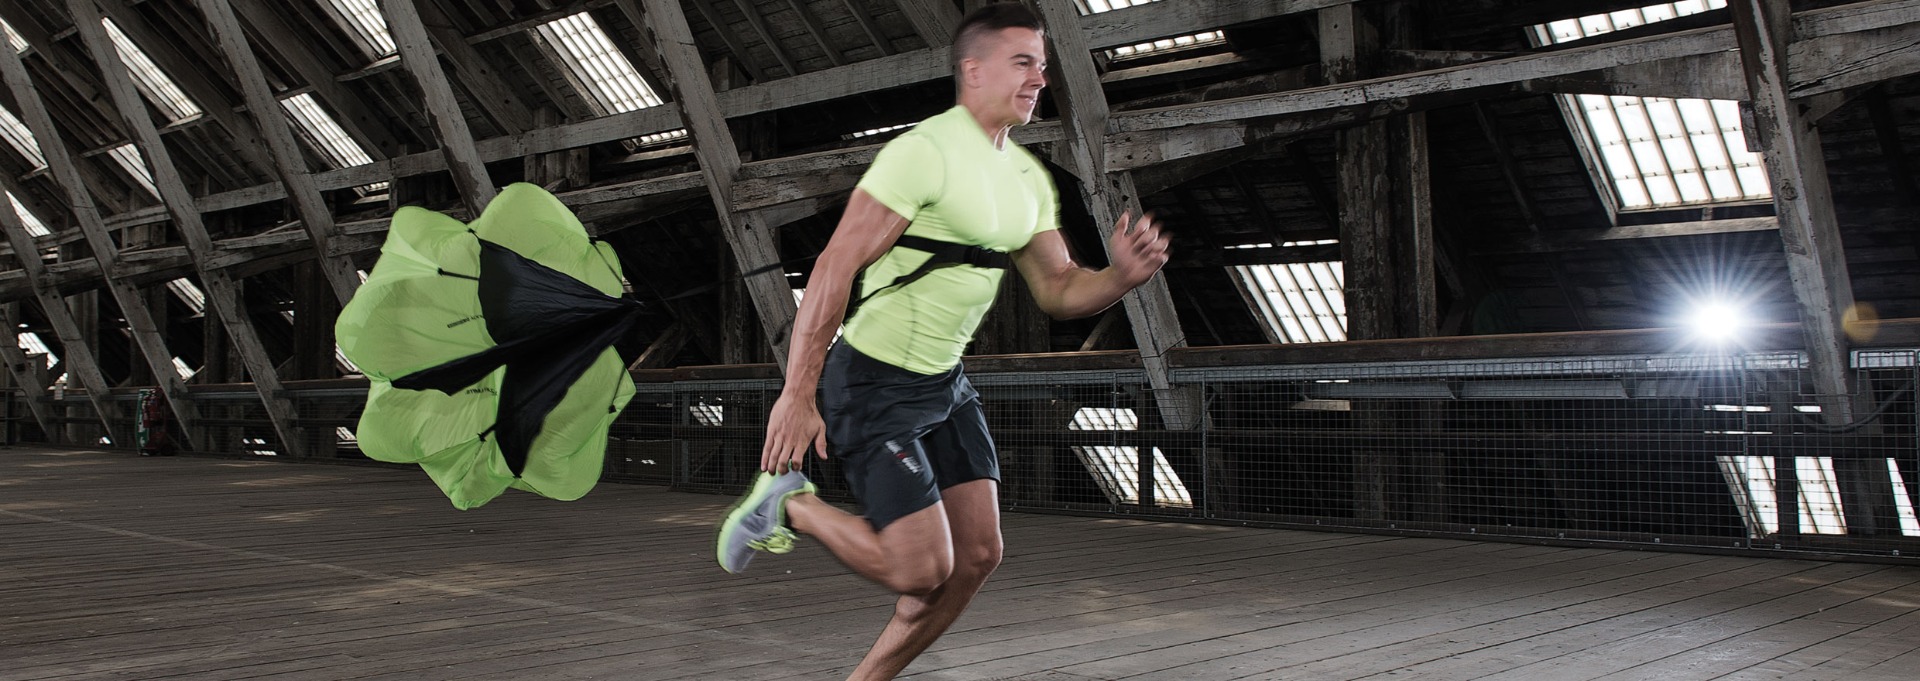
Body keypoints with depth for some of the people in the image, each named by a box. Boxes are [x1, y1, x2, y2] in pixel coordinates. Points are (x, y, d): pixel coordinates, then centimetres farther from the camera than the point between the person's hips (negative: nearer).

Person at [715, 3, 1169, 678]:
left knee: (978, 556, 4)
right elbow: (835, 266, -22)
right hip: (874, 384, -9)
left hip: (946, 383, 9)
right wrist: (797, 394, -25)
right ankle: (787, 503, 11)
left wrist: (1122, 276, -10)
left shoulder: (1029, 177, 8)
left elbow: (1059, 288, 12)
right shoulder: (925, 151, -19)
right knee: (922, 569, -11)